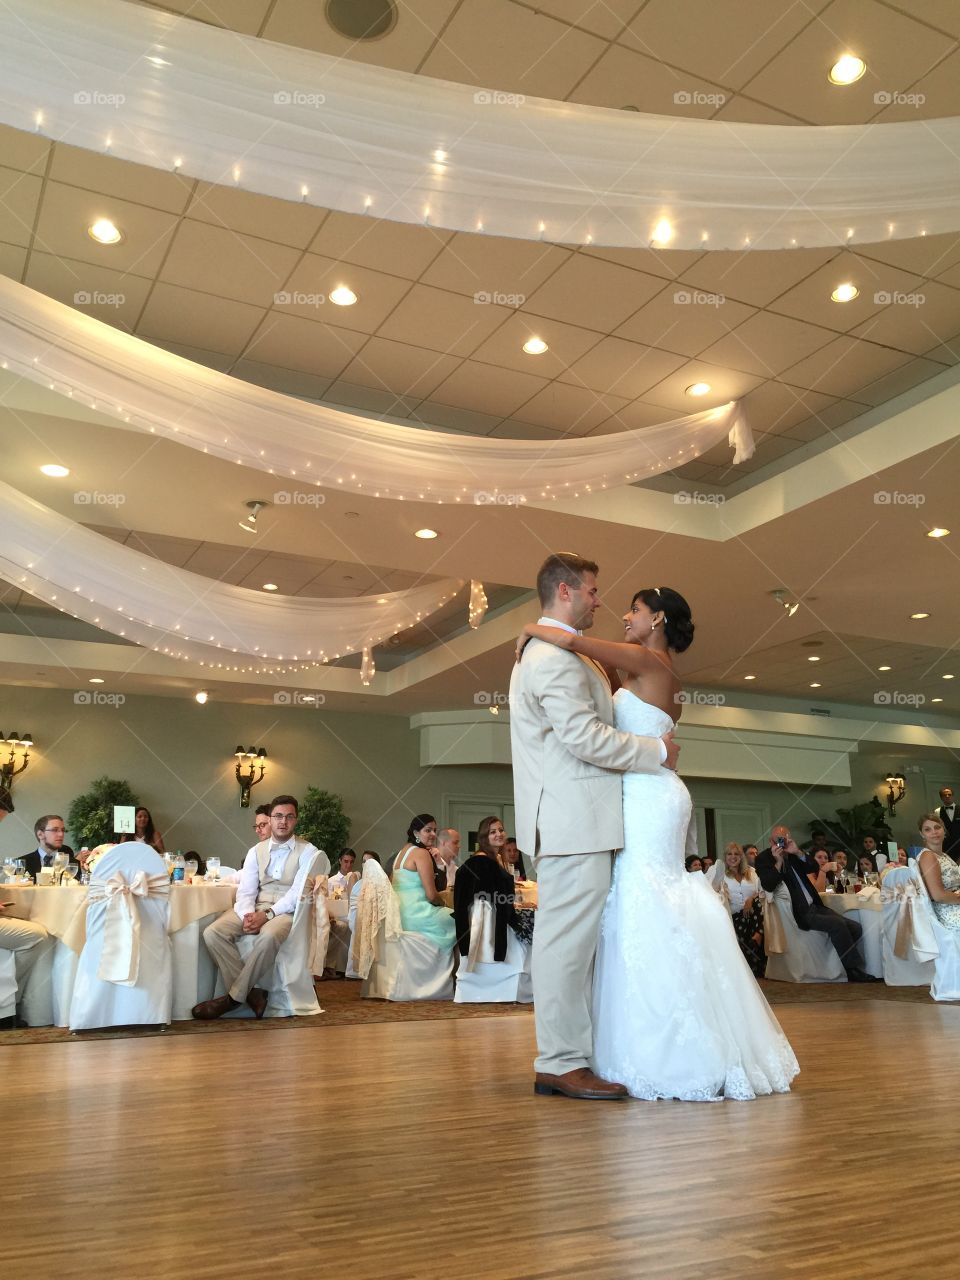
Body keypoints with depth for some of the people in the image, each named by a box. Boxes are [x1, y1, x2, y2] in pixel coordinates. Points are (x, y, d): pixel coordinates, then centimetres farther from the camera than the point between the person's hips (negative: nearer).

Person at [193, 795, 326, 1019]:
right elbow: (246, 891, 5)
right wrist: (248, 915, -18)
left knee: (269, 936, -39)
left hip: (288, 911, -4)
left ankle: (234, 997, -21)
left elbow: (298, 893, -8)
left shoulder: (307, 852, 1)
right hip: (255, 910, 4)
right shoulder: (256, 851, 13)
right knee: (213, 932, -22)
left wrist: (268, 914, -20)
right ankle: (252, 992, -19)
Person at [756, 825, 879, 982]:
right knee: (837, 924, -25)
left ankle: (852, 971, 4)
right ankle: (855, 971, -16)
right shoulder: (764, 858, -2)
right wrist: (778, 862, -20)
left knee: (855, 928, -5)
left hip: (814, 906, 7)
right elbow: (768, 886, -16)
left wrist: (798, 853, -9)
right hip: (800, 913, -7)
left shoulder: (792, 854, 16)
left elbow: (814, 869, 4)